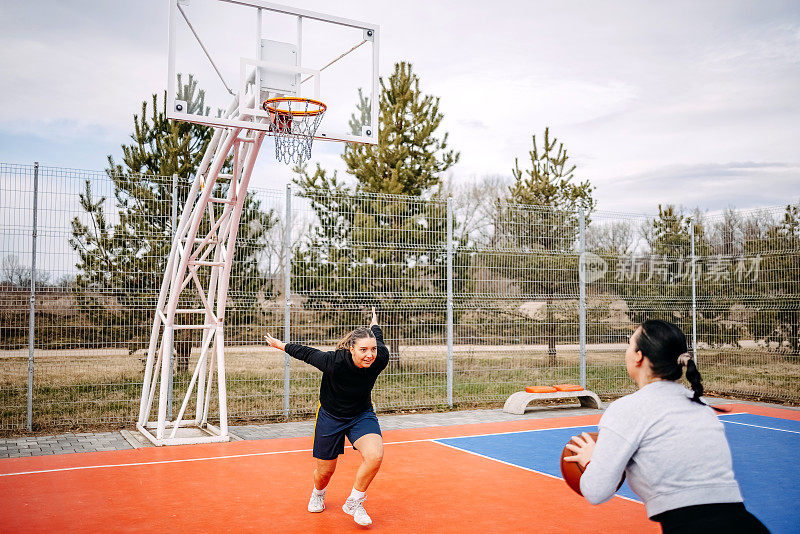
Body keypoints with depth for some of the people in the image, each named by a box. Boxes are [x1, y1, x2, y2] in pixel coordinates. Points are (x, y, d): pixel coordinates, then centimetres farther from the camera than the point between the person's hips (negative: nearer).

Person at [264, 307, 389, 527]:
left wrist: (374, 323, 21)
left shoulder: (380, 358, -24)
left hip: (362, 414, 2)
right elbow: (306, 353, -17)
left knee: (375, 455, -25)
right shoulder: (334, 361, -34)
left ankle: (354, 503, 1)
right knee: (325, 470, 12)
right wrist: (280, 345, -1)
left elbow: (377, 337, -1)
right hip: (330, 416, -2)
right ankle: (318, 494, 51)